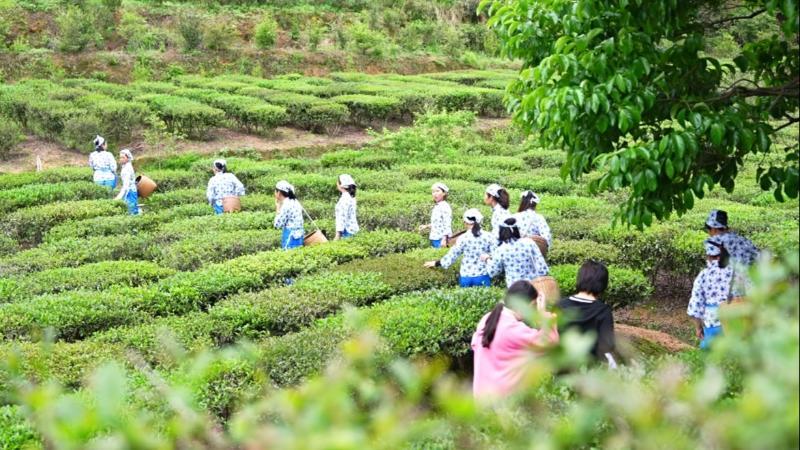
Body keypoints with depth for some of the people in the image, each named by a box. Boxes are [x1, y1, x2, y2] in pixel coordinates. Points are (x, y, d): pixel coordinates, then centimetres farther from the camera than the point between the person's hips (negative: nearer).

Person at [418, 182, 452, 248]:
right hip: (434, 239, 9)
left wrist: (444, 239, -22)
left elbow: (447, 224, -18)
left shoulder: (445, 207, -13)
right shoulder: (436, 207, 14)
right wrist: (426, 226, 15)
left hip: (441, 239, -9)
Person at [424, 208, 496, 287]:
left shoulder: (463, 238, -5)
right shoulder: (489, 237, -4)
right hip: (483, 277, 0)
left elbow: (452, 256, 1)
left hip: (466, 277, 0)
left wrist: (436, 263, 14)